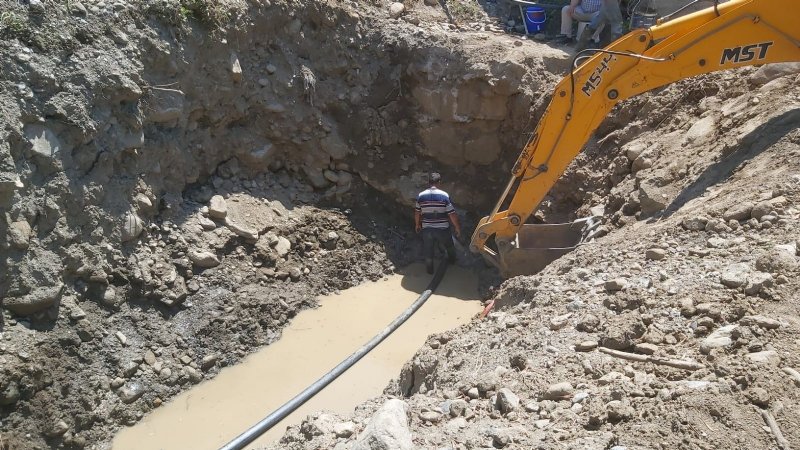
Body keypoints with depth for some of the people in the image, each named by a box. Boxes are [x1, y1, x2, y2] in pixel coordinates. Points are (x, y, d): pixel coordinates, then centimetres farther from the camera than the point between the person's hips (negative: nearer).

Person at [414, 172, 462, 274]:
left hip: (427, 229, 1)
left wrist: (417, 225, 21)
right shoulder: (444, 196, -15)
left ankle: (429, 269, 36)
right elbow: (452, 214, -13)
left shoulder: (421, 196, -8)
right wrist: (457, 227, 1)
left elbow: (417, 213, 3)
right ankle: (452, 259, 52)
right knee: (449, 245, 29)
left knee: (428, 250, 21)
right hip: (442, 229, -1)